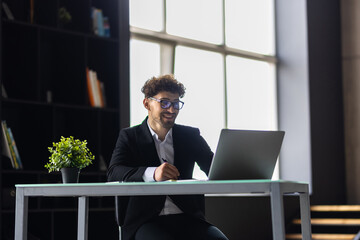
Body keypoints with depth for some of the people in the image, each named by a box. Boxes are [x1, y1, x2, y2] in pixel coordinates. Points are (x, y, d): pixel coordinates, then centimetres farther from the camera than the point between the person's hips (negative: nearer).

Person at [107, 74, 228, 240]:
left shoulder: (191, 135, 18)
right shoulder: (129, 136, 11)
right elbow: (113, 173, -7)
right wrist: (152, 173, -26)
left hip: (187, 218, 3)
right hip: (145, 220, -3)